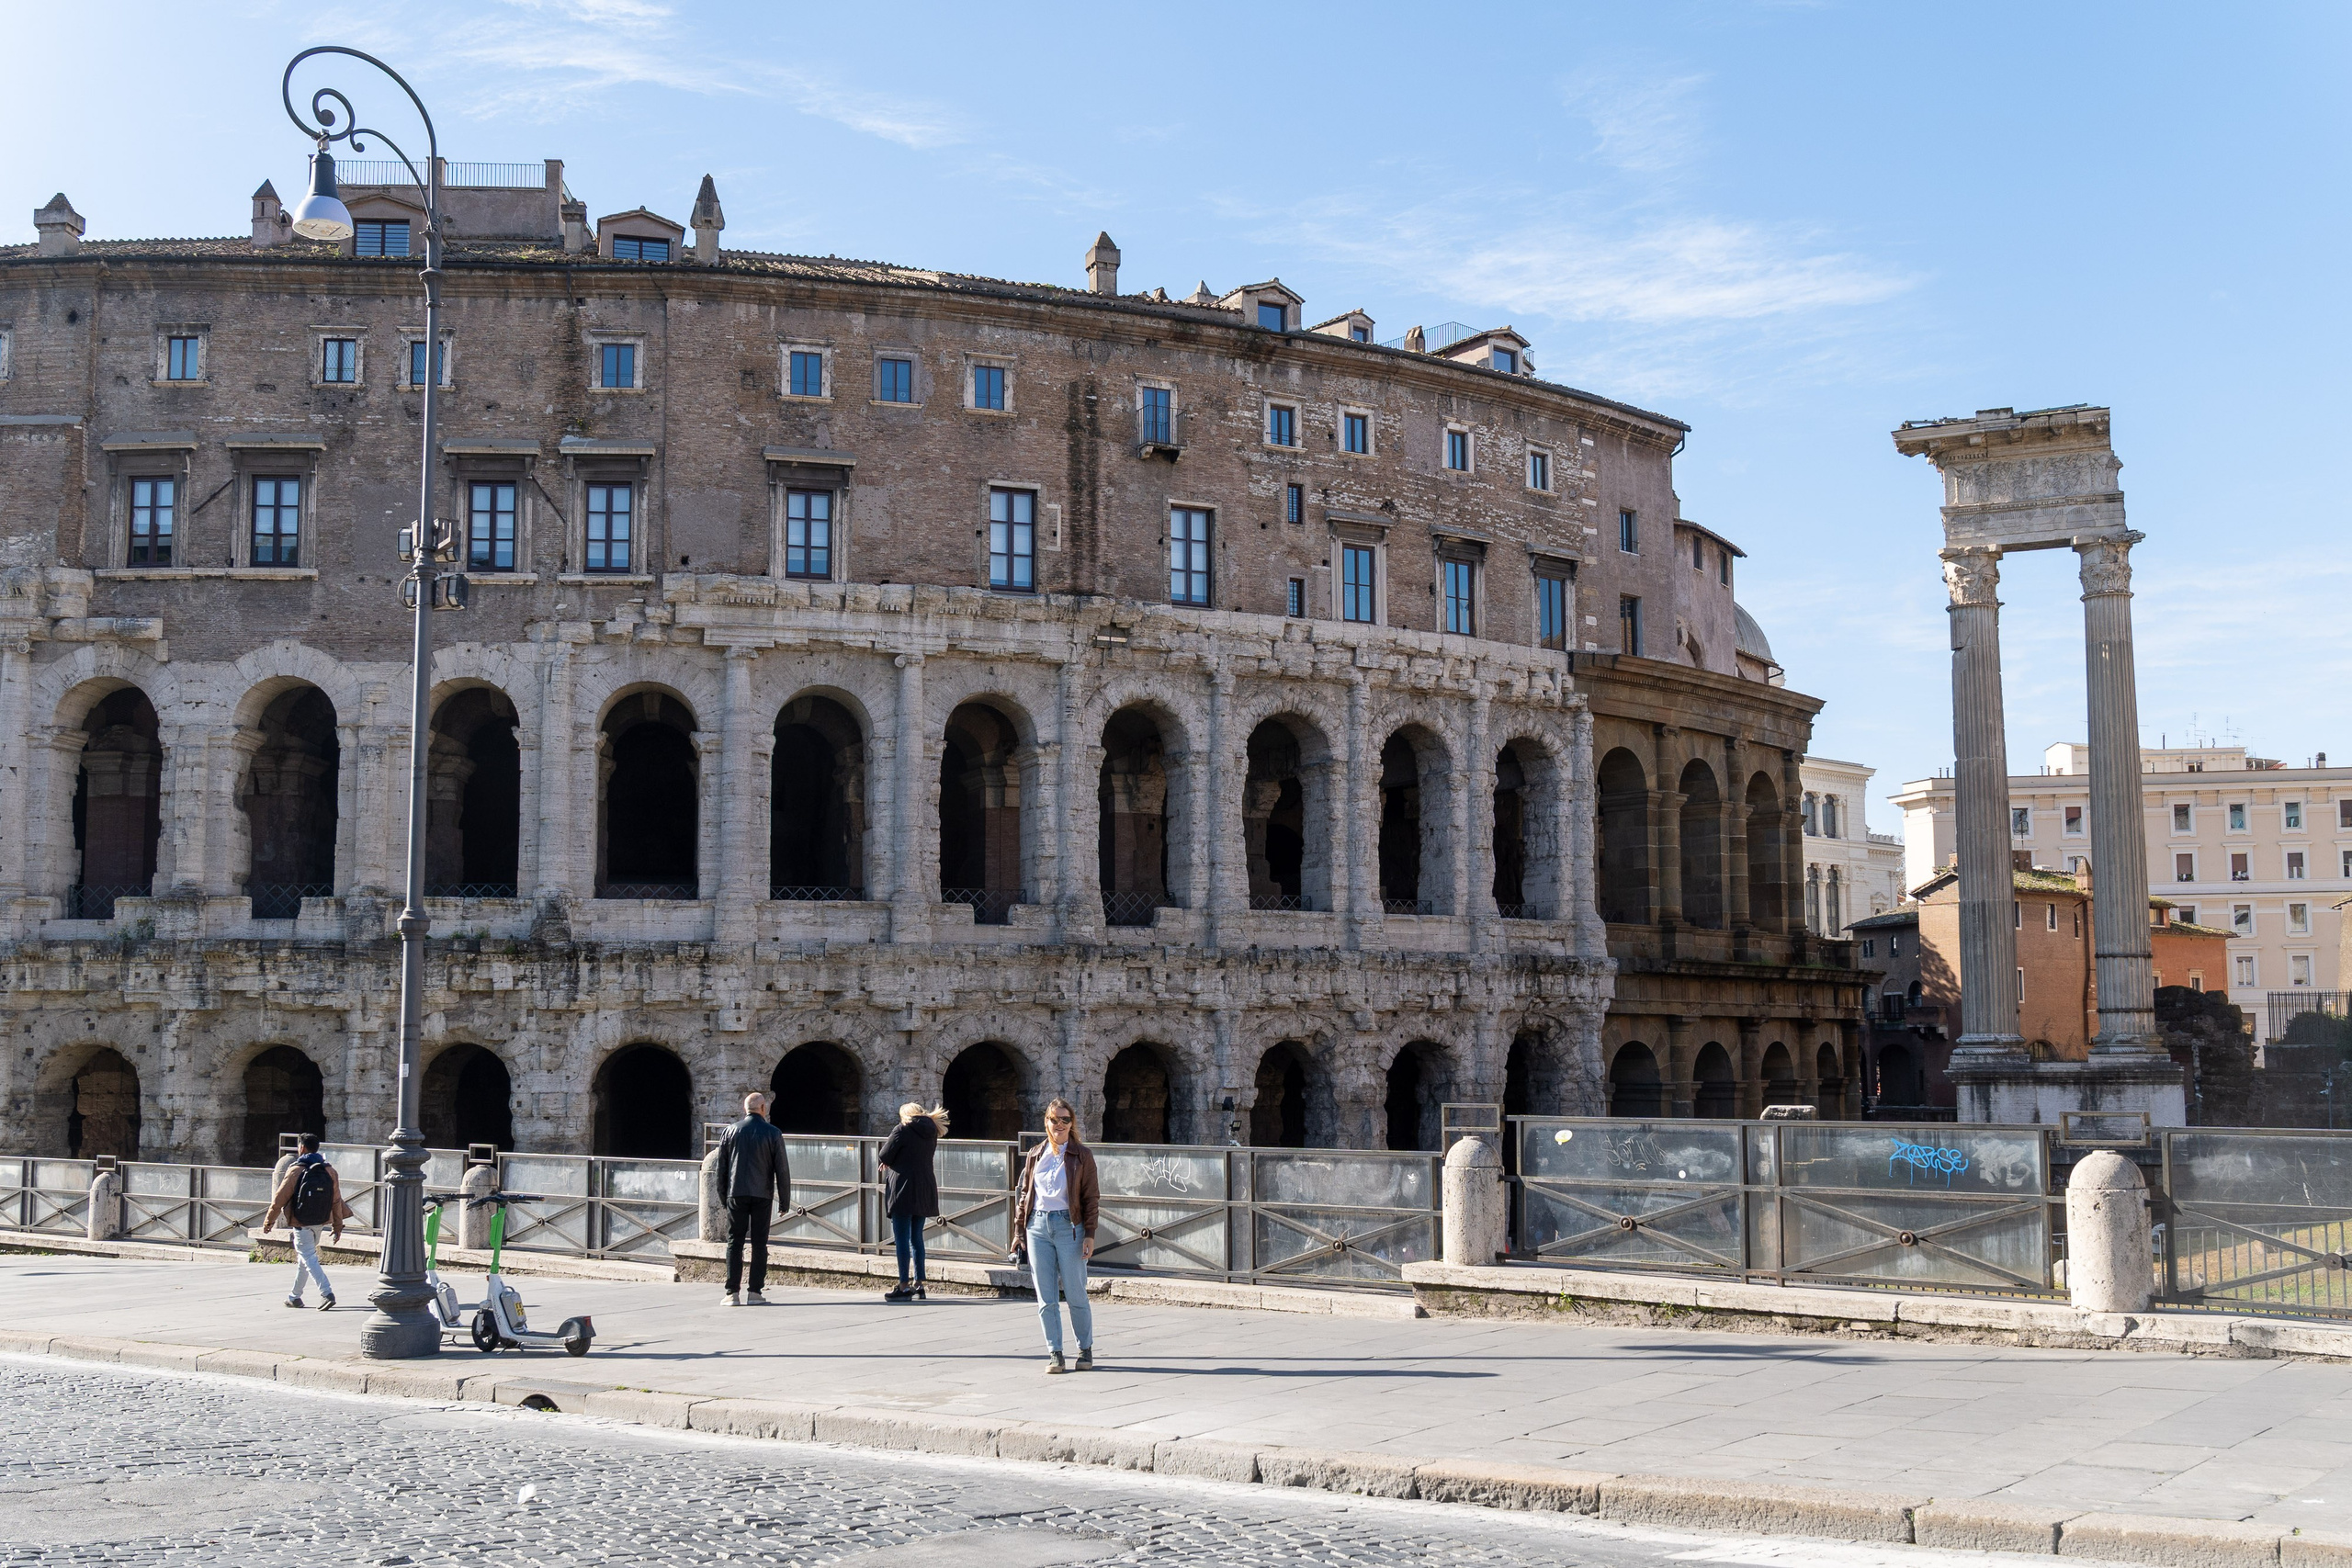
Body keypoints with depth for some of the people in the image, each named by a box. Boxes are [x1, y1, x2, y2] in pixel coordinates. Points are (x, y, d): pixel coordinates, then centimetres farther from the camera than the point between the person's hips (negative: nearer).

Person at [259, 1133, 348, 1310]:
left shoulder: (296, 1170, -12)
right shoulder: (329, 1171, 2)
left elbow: (279, 1199, -8)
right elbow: (336, 1201, 5)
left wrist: (268, 1221, 3)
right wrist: (337, 1226, 13)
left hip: (301, 1223, -6)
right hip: (320, 1222, 6)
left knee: (309, 1258, -6)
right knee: (304, 1257, 20)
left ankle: (326, 1293, -22)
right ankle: (295, 1296, 29)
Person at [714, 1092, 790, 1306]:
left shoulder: (731, 1131, 5)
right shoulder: (772, 1133, 0)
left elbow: (721, 1167, 8)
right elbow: (782, 1170, -1)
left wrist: (723, 1196, 16)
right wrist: (784, 1201, 4)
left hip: (736, 1194, 1)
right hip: (762, 1196, -1)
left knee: (734, 1242, 3)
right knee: (759, 1243, 3)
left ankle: (733, 1293, -2)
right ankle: (755, 1292, 1)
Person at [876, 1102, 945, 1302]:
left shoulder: (902, 1130, -9)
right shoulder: (931, 1132, 11)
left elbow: (884, 1156, -9)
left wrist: (889, 1161, 13)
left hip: (903, 1190, -7)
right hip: (924, 1192, 7)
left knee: (902, 1239, -4)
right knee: (917, 1238, 14)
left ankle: (904, 1286, -6)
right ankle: (918, 1284, 15)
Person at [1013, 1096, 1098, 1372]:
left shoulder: (1082, 1155, 2)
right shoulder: (1035, 1155, 11)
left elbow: (1091, 1198, 0)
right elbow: (1023, 1192, 15)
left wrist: (1089, 1235, -6)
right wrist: (1019, 1230, 10)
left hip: (1068, 1226, -3)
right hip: (1038, 1227, 3)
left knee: (1076, 1295, 0)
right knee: (1046, 1298, 2)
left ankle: (1085, 1349, 16)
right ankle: (1054, 1353, 9)